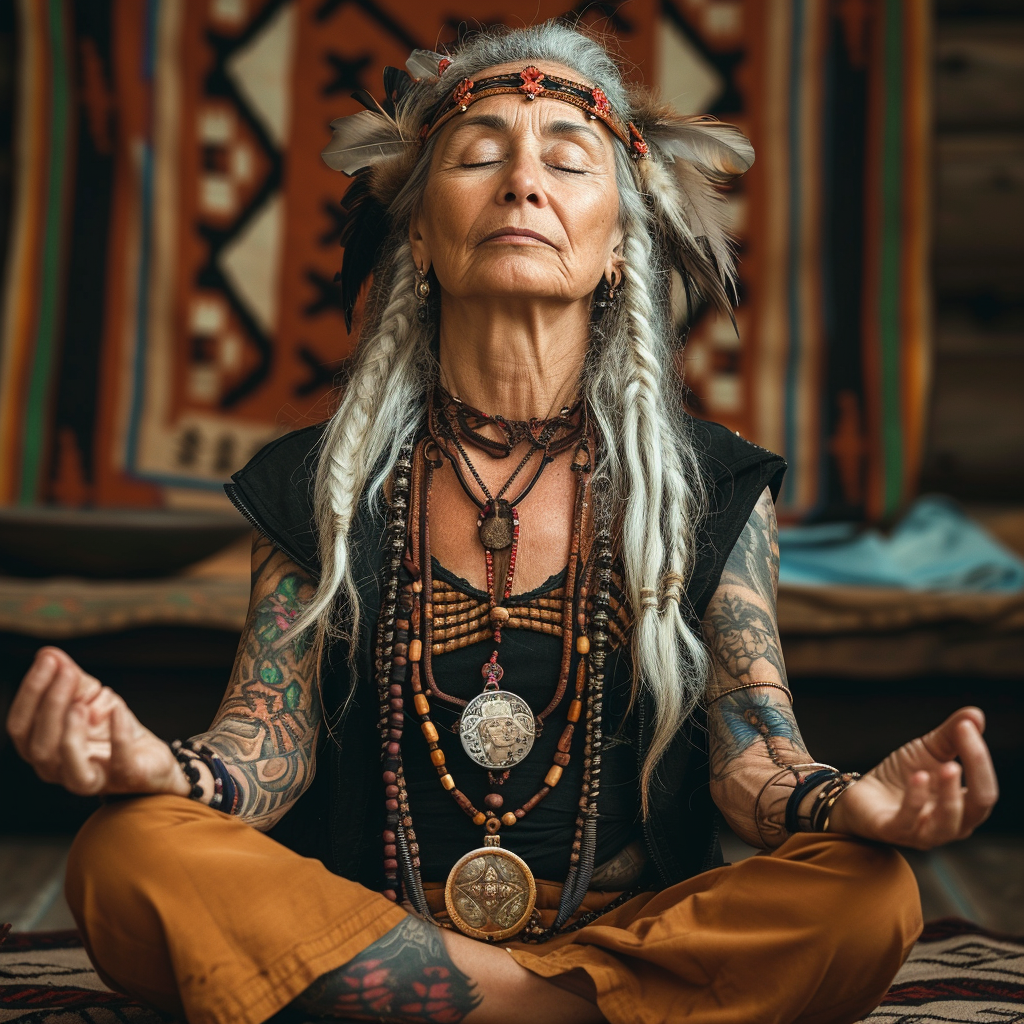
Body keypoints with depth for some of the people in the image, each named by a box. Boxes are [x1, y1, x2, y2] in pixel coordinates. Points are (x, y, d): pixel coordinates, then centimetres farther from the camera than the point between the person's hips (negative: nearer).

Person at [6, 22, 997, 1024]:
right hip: (348, 926, 1)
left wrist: (853, 801, -26)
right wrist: (154, 766, -27)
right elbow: (269, 745, -2)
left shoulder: (712, 489, 5)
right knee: (125, 856, -27)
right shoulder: (318, 487, 6)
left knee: (870, 901, -27)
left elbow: (751, 753, -2)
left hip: (639, 929, 0)